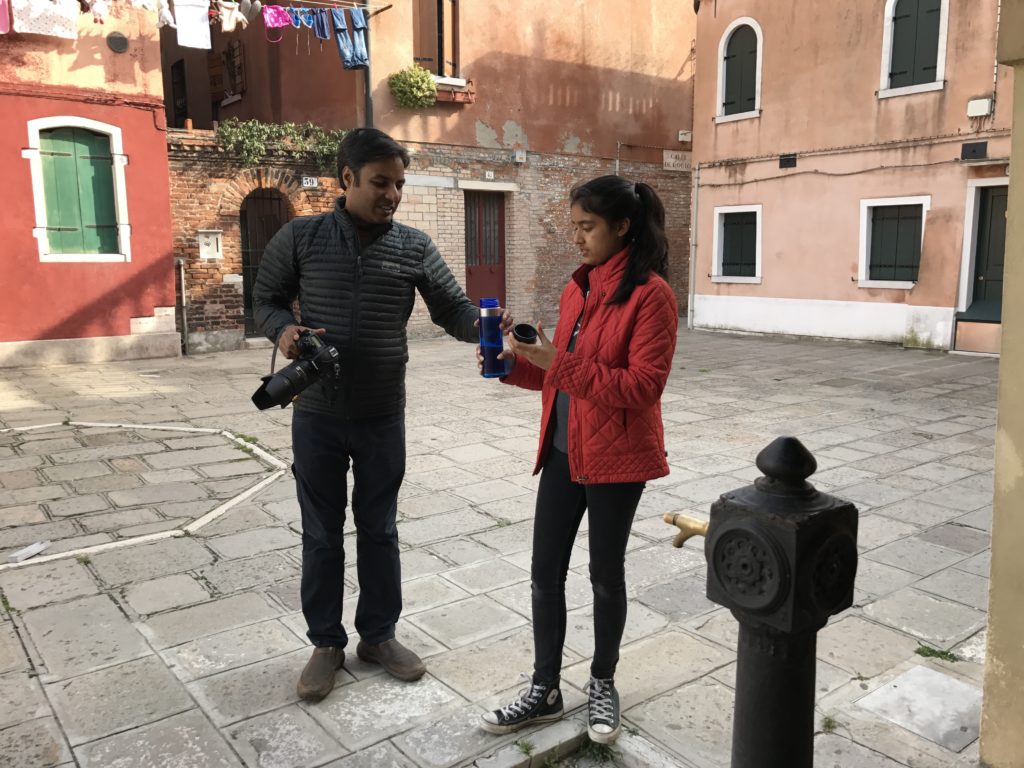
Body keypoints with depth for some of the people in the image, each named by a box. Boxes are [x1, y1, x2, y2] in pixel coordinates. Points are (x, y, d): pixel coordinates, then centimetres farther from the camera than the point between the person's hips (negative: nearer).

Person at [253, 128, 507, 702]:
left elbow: (452, 309, -3)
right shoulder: (300, 238, -4)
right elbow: (266, 298, 6)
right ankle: (327, 643, 28)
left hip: (383, 417, 1)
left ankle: (379, 635, 31)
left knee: (379, 529, 13)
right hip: (317, 416, -1)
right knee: (322, 533, 11)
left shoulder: (415, 247, -1)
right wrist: (283, 329, -17)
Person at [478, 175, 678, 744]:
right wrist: (515, 365, -3)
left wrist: (561, 363, -25)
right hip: (562, 452, 7)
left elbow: (643, 386, -20)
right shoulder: (577, 289, 8)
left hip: (615, 459, -6)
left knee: (606, 575, 11)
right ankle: (544, 689, 27)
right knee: (545, 573, 10)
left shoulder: (650, 295, -14)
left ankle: (602, 684, 34)